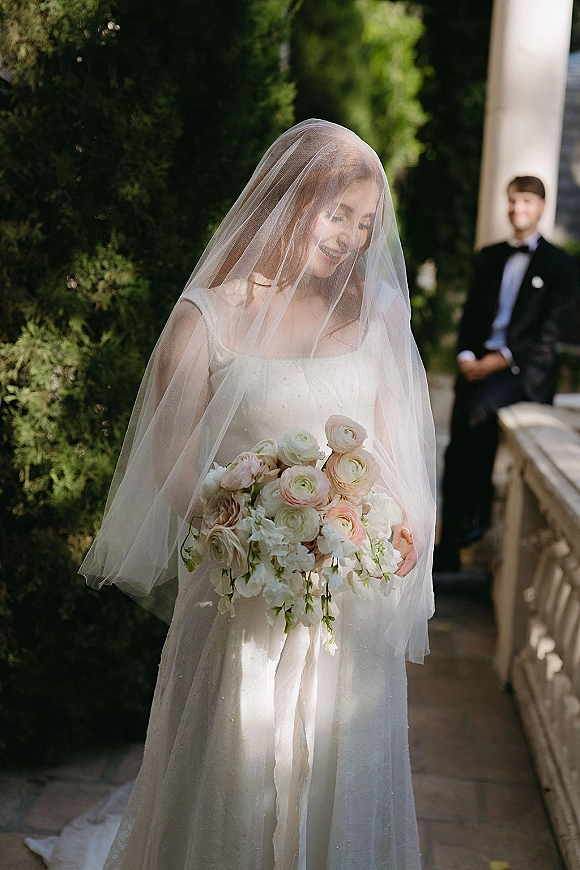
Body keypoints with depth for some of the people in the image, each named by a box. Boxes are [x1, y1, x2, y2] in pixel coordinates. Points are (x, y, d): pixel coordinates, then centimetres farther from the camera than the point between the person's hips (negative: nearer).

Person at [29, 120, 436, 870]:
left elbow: (393, 442, 10)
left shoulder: (373, 312, 5)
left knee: (339, 774, 15)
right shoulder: (208, 317, -6)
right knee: (235, 768, 11)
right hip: (244, 592, -3)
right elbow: (177, 471, -7)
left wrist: (400, 524, -8)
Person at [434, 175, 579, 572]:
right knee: (458, 449, -10)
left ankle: (478, 514, -17)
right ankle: (451, 546, -2)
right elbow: (471, 312, 15)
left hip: (526, 367, -4)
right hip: (479, 362, 5)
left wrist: (502, 359, -15)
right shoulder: (490, 256, 19)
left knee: (478, 409, -32)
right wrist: (466, 355, -3)